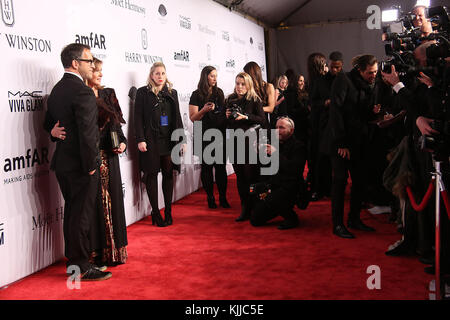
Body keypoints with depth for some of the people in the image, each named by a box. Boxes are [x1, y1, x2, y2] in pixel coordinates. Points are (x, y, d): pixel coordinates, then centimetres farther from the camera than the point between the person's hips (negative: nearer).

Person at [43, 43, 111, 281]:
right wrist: (90, 165, -17)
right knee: (83, 215, 1)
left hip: (62, 163, 9)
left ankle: (72, 261, 31)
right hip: (80, 165, -9)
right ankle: (81, 267, 11)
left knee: (72, 212, 19)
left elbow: (49, 125, 18)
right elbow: (88, 134, -23)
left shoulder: (57, 90, 10)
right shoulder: (83, 92, -19)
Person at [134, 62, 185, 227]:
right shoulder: (143, 93, 2)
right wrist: (140, 139, -12)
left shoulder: (172, 93, 13)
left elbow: (178, 118, 14)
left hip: (169, 140, 4)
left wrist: (182, 139, 7)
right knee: (152, 174, 1)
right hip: (151, 141, -3)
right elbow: (138, 118, -3)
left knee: (168, 174, 6)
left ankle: (168, 210, 14)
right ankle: (155, 212, 8)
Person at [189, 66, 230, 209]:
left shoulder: (219, 92, 13)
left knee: (221, 166, 3)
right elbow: (193, 117, -4)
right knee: (207, 166, 0)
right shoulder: (197, 95, -1)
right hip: (205, 136, -4)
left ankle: (223, 197, 9)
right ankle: (210, 198, 9)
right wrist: (204, 110, -20)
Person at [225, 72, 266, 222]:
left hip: (249, 142, -4)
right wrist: (226, 116, 0)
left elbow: (262, 120, -8)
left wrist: (246, 117, -17)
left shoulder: (255, 100, 0)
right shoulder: (230, 100, 13)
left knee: (251, 174, -7)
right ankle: (245, 209, 12)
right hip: (234, 142, 4)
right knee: (240, 176, 5)